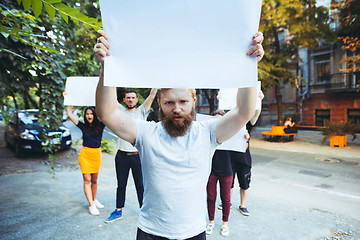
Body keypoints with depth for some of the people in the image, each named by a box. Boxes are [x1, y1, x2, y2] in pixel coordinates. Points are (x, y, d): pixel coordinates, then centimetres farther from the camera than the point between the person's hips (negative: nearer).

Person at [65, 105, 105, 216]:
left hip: (97, 155, 1)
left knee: (94, 180, 11)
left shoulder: (100, 125, 1)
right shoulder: (83, 126, 4)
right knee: (87, 180, -3)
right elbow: (70, 115, 4)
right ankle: (91, 205, 1)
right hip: (85, 154, 0)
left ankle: (94, 200, 30)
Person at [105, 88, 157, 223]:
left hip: (138, 155, -2)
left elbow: (152, 95, -6)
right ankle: (118, 211, 31)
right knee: (121, 185, 15)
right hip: (121, 156, 2)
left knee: (141, 185, 8)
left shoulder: (142, 111, 3)